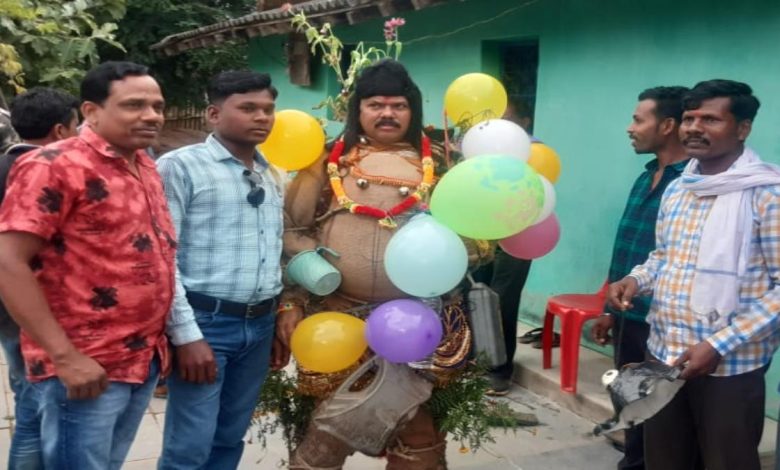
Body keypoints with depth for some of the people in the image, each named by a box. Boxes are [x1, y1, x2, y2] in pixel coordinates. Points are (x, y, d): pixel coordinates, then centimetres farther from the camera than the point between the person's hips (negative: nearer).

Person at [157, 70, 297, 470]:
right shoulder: (181, 166, -7)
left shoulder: (275, 178, 14)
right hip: (206, 321, -6)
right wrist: (186, 333, -15)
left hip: (260, 325, 6)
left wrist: (286, 313, 15)